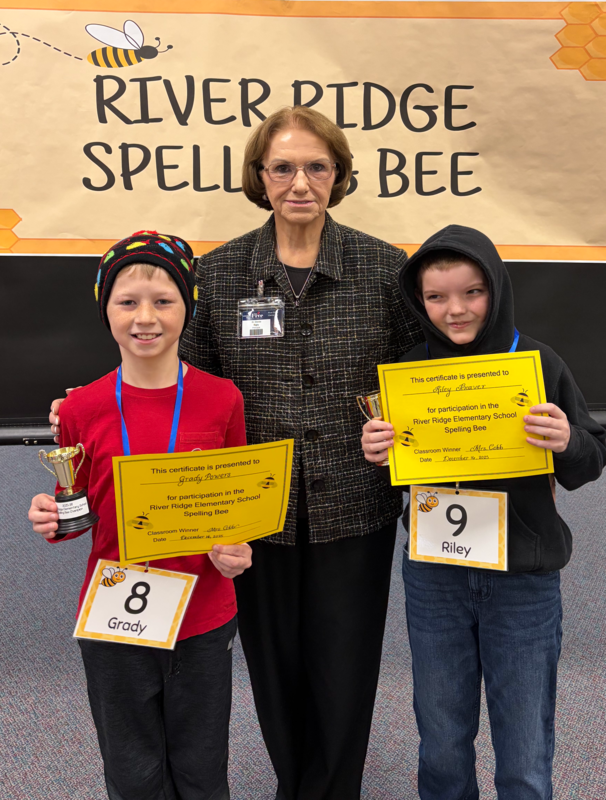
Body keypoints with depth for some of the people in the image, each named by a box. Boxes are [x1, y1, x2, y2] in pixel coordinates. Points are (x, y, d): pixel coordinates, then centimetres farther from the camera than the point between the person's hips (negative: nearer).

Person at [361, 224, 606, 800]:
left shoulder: (539, 363, -7)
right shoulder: (411, 369, -2)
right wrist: (376, 453, -13)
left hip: (524, 580, -1)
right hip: (434, 577, 2)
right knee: (442, 752, 18)